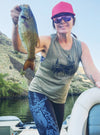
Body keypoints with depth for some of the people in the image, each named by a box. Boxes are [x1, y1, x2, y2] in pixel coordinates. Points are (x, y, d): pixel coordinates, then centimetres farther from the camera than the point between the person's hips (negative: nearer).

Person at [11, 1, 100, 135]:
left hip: (59, 100, 5)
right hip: (39, 94, -5)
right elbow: (21, 47, -29)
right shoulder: (47, 42, -14)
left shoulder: (81, 47, -2)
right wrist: (16, 25, -50)